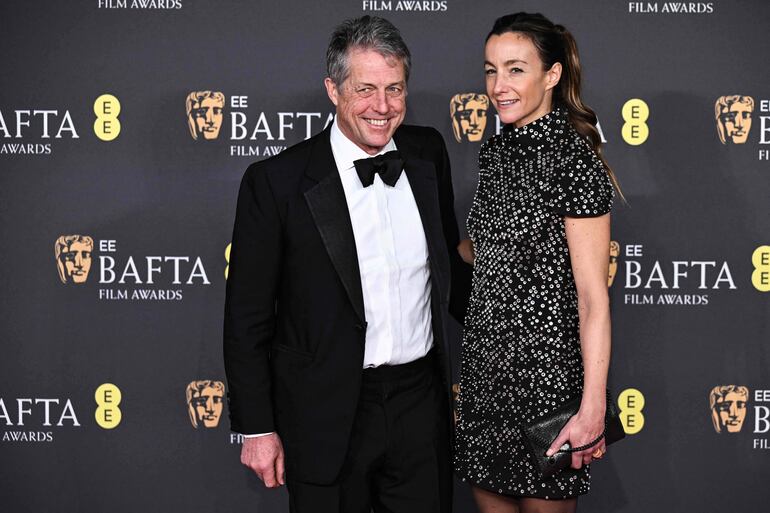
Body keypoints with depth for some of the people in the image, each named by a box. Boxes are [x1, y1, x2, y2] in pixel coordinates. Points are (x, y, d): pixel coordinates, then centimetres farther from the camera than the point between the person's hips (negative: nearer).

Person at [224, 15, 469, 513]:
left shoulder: (428, 153, 2)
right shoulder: (275, 182, -11)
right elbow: (247, 318, -7)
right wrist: (257, 428, -6)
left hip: (422, 402, 4)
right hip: (328, 416, -4)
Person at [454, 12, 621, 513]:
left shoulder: (575, 160, -15)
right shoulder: (496, 151, 8)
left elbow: (593, 296, -18)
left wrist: (594, 408, -22)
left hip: (545, 367, -7)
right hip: (484, 362, 7)